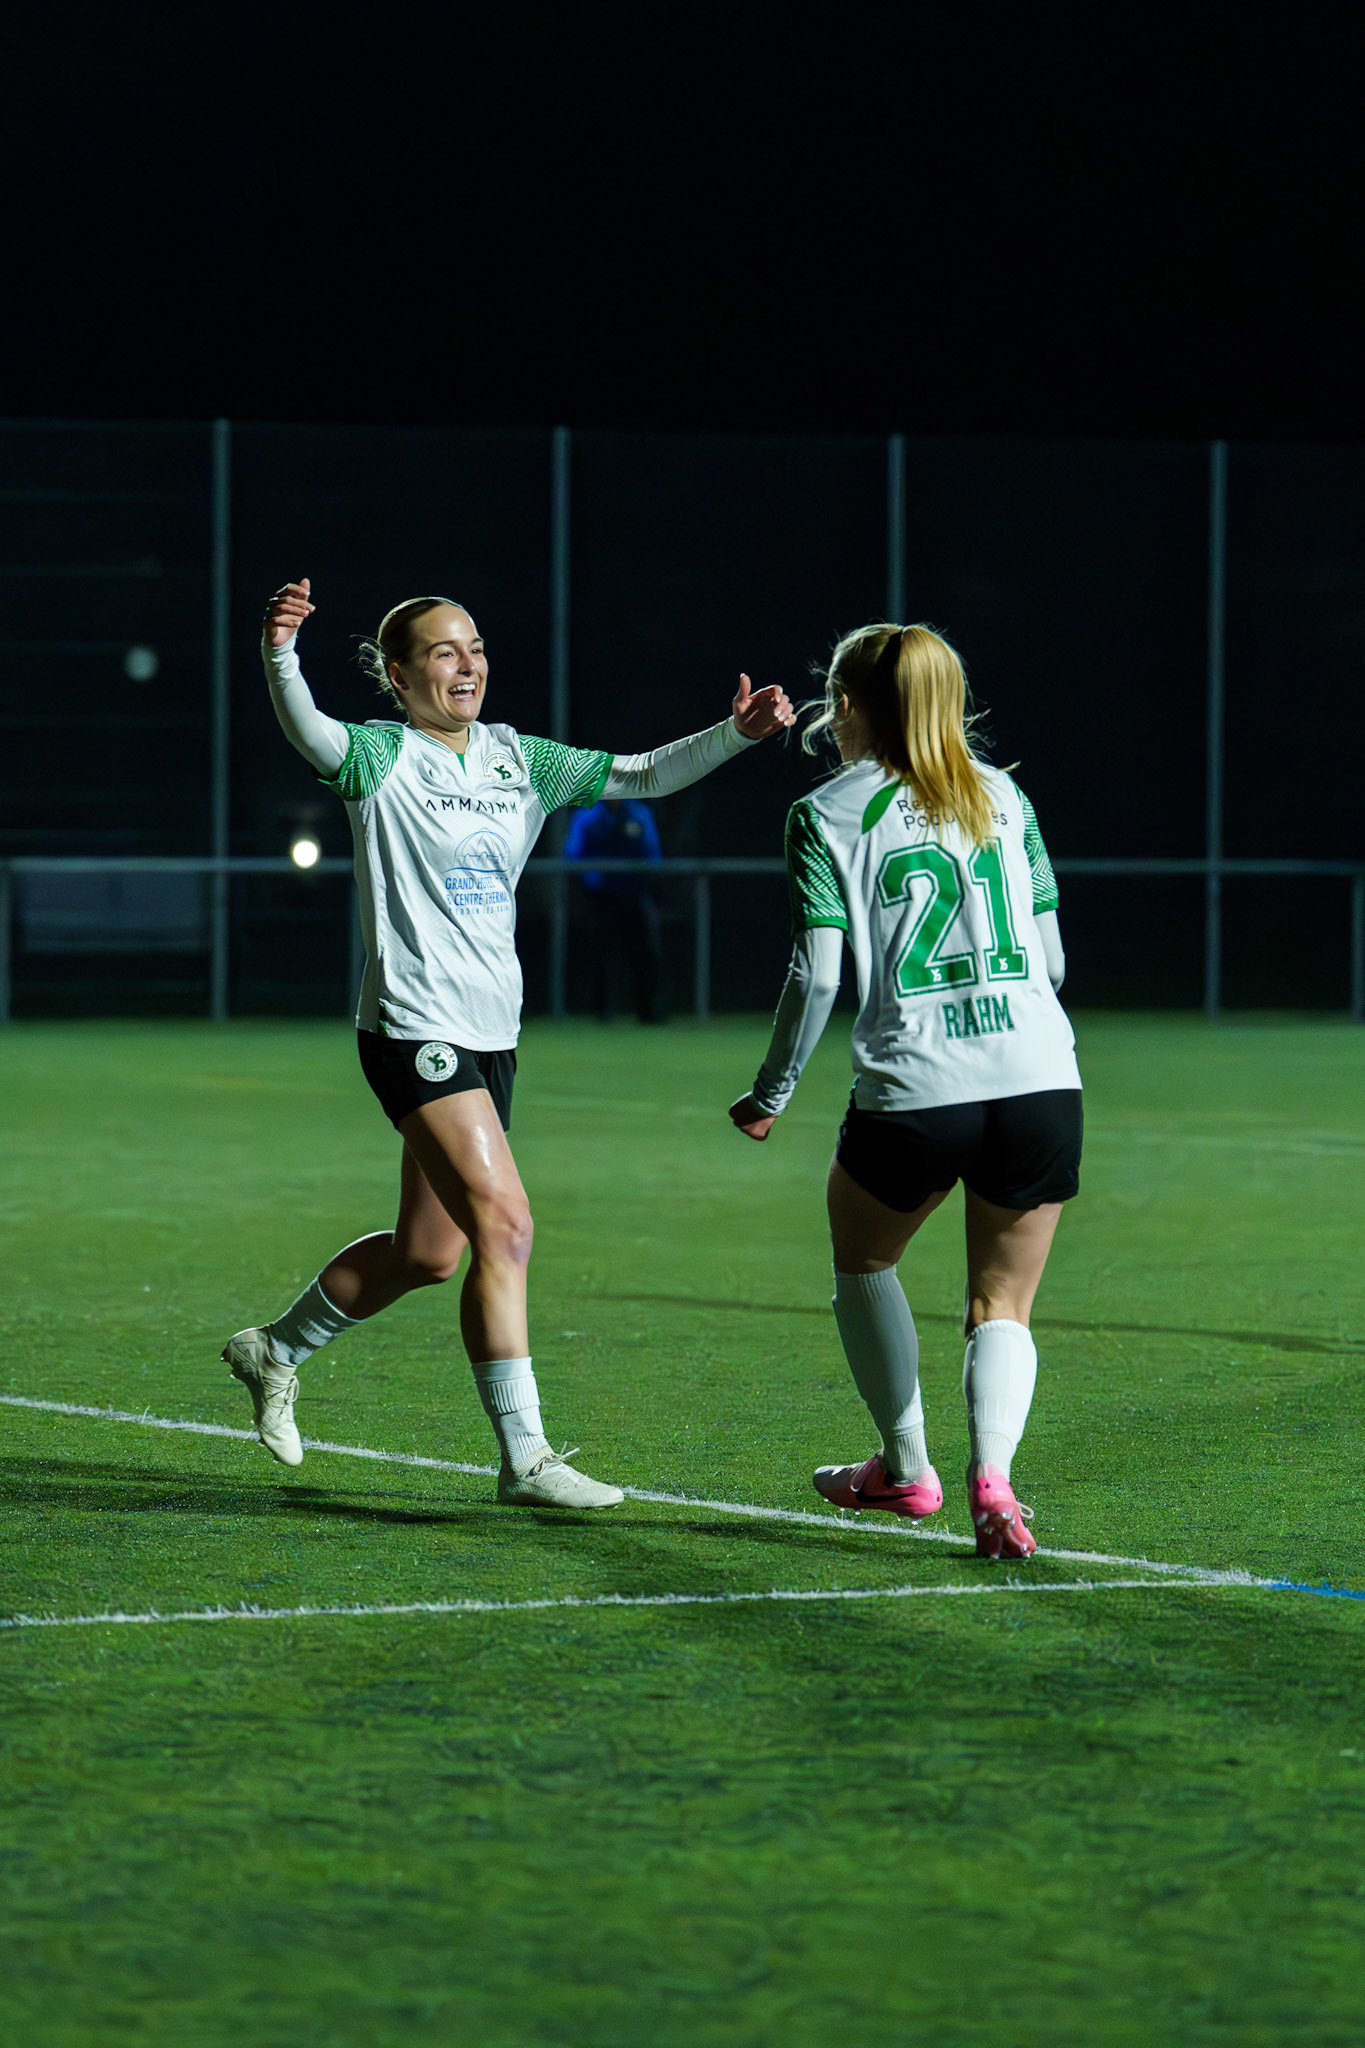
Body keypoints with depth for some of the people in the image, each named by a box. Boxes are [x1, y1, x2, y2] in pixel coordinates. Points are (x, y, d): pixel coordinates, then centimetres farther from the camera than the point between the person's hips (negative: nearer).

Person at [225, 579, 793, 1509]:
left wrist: (735, 734, -4)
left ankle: (274, 1351, 37)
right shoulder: (381, 758, -8)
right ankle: (524, 1457, -15)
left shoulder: (519, 760, 11)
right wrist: (280, 654, -49)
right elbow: (307, 731, -28)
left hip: (493, 1037, 8)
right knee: (504, 1224, -18)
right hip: (416, 1030, -8)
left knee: (427, 1251, 14)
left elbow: (640, 775, 11)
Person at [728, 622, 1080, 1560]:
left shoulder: (827, 815, 1)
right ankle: (992, 1474, -11)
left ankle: (906, 1466, 29)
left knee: (863, 1260, 27)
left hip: (914, 1093, -3)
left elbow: (817, 975, -6)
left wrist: (771, 1095, 5)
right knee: (1004, 1305, 14)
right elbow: (1052, 956, 16)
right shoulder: (1005, 796, 14)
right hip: (1042, 1082, 3)